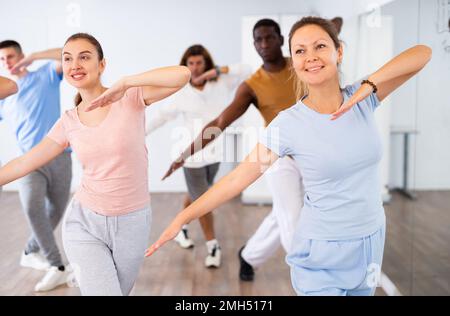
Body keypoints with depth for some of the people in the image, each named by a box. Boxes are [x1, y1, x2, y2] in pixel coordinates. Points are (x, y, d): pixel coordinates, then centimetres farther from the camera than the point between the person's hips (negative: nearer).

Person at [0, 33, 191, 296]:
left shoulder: (131, 98, -10)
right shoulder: (68, 123, 0)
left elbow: (183, 74, -25)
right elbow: (23, 163, 6)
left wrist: (125, 83, -28)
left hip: (133, 223, -1)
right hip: (85, 223, 1)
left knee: (119, 291, 19)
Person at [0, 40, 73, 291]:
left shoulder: (46, 76, 7)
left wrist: (33, 57, -14)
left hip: (60, 157, 0)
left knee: (56, 212, 10)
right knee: (32, 207, -25)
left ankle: (31, 252, 35)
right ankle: (57, 267, -20)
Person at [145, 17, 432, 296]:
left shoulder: (363, 100, -6)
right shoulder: (288, 124, -15)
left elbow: (423, 53, -9)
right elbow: (237, 179, -14)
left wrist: (369, 84, -23)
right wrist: (182, 219, -16)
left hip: (371, 242, 4)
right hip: (322, 250, -4)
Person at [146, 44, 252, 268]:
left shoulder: (221, 85, -4)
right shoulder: (181, 94, -7)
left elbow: (247, 71, -11)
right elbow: (160, 116, -3)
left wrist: (218, 70, -21)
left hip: (215, 152, 3)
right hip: (193, 155, -3)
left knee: (196, 198, 21)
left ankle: (180, 229, 46)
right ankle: (213, 247, 12)